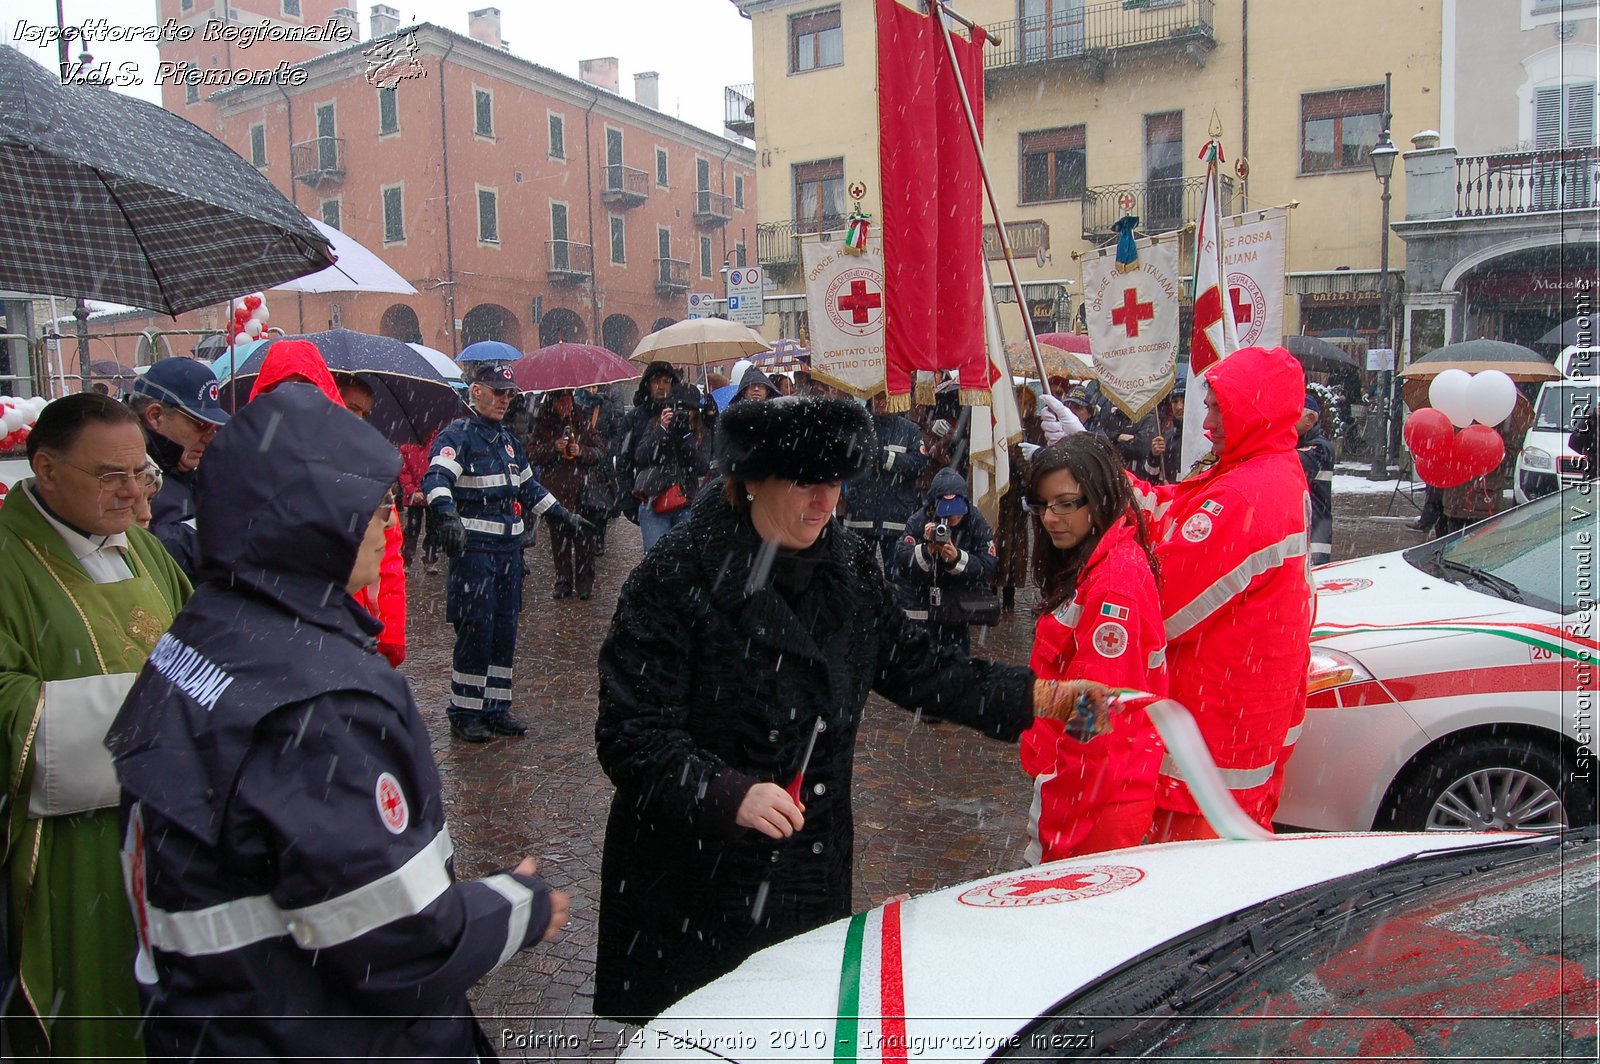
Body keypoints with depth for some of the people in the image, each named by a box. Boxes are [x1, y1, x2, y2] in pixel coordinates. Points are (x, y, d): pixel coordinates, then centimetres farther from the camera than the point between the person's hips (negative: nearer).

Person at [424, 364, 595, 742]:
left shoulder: (508, 440, 19)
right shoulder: (458, 435, -7)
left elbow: (529, 487, 30)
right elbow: (436, 479, -24)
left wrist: (566, 516, 29)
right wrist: (448, 516, -42)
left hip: (509, 548, 8)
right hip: (473, 547, -8)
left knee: (505, 630, 9)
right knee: (476, 629, -7)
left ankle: (496, 708, 19)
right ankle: (464, 714, 4)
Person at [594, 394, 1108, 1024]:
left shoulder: (849, 566, 3)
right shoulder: (677, 577, -16)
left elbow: (912, 665, 10)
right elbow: (631, 733, -18)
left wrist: (1034, 698, 1)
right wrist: (728, 795, -32)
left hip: (814, 876, 6)